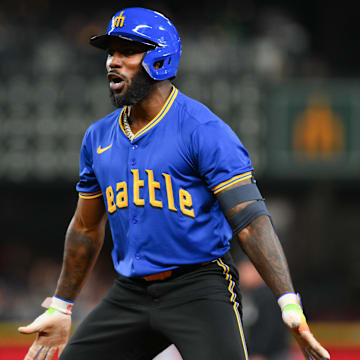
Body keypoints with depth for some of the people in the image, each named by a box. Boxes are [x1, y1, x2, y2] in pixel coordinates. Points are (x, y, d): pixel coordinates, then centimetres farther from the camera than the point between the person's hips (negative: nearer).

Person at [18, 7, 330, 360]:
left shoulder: (203, 130, -10)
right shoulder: (98, 137, 10)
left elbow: (251, 220, -16)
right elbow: (86, 228, 23)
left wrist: (290, 304, -25)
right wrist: (60, 308, 25)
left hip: (200, 290, -6)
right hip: (129, 295, 6)